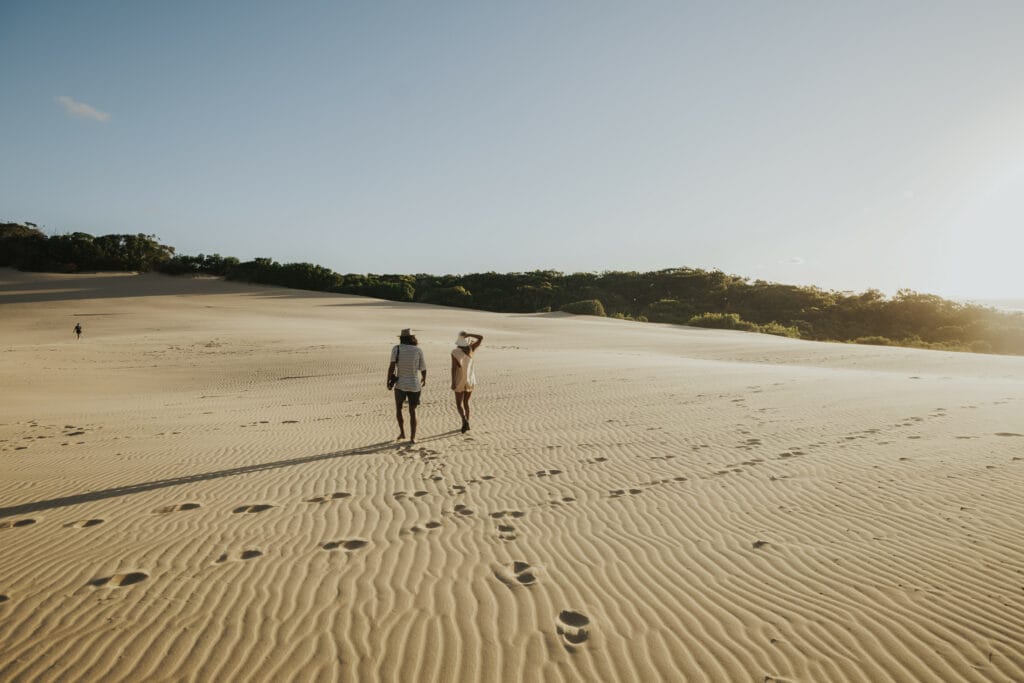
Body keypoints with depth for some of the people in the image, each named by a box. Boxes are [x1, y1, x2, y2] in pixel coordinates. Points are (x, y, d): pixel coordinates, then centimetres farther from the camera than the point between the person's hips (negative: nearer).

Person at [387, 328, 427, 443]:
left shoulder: (396, 349, -7)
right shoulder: (418, 350, -6)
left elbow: (392, 366, -13)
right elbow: (423, 368, 0)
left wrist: (388, 381, -2)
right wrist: (424, 379, 19)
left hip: (400, 385, 0)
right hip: (414, 385, 1)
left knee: (398, 409, 24)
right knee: (412, 412, 12)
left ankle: (402, 432, 19)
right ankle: (412, 438, 9)